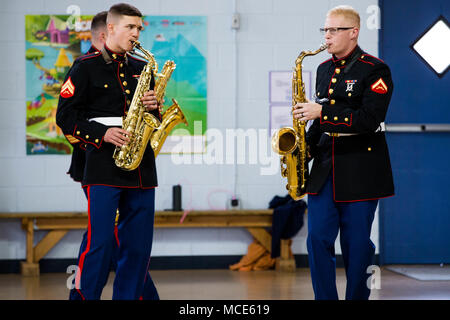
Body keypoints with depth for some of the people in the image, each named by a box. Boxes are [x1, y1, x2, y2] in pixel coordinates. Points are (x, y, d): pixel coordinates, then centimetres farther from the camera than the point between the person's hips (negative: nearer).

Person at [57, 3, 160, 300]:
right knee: (100, 244, -9)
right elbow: (65, 116, -1)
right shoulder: (86, 67, 2)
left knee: (139, 246, 5)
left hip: (141, 169, 5)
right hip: (104, 167, -5)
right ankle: (83, 295, 2)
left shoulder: (142, 69, 17)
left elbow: (156, 118, 23)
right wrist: (102, 134, -13)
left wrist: (154, 106, -1)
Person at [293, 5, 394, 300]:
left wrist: (321, 112, -19)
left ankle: (357, 297, 12)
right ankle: (325, 298, 7)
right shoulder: (324, 69, 14)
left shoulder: (375, 70, -7)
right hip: (325, 166, 6)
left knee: (357, 243, 1)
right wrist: (306, 149, 7)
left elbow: (369, 120, -18)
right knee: (318, 238, 0)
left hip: (360, 171, -6)